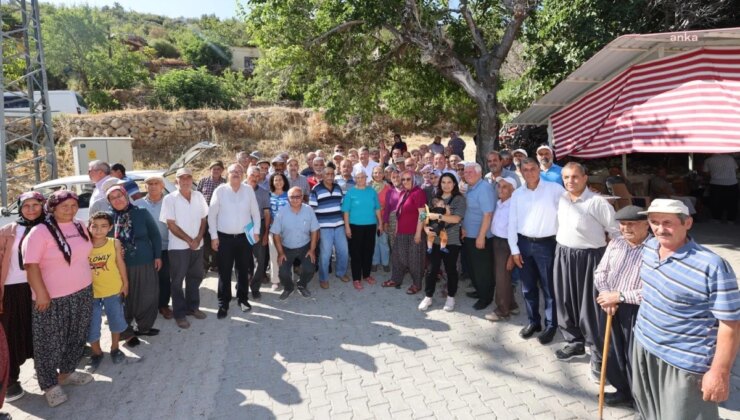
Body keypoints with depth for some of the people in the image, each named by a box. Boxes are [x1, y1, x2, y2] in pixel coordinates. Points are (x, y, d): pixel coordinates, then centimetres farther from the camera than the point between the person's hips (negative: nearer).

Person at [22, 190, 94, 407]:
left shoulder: (80, 227, 7)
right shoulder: (40, 231, -14)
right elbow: (31, 265, -17)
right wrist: (41, 292, -21)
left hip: (83, 293, 7)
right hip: (53, 297, -6)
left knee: (76, 337, 16)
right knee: (50, 342, 3)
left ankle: (67, 372, 33)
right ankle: (50, 385, 17)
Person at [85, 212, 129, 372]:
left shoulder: (114, 243, -11)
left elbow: (120, 263, -2)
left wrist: (125, 283, 3)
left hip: (113, 290, 1)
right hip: (91, 292, -1)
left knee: (116, 320, 17)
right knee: (92, 325, 9)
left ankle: (115, 349, 39)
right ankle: (96, 353, 32)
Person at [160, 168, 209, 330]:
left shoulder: (198, 196, 4)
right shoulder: (170, 199, -9)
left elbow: (203, 219, 7)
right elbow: (171, 225, -11)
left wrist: (198, 238, -7)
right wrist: (189, 240, -13)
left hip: (197, 245, 4)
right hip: (178, 247, -4)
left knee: (195, 277, 15)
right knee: (177, 281, 5)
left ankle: (192, 307, 31)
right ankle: (179, 314, 16)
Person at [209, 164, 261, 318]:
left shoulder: (249, 190, 1)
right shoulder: (220, 191, -5)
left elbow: (255, 212, 6)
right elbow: (212, 214, -3)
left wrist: (256, 231, -1)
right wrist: (214, 236, -5)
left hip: (245, 236, 2)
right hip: (224, 237, -2)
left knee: (243, 270, 13)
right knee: (224, 272, 4)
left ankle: (243, 299, 29)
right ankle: (223, 303, 16)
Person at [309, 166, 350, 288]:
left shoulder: (338, 188, 9)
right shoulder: (316, 190, -6)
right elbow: (312, 210, -7)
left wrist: (345, 223, 13)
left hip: (339, 226, 5)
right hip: (324, 227, -5)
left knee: (344, 251, 9)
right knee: (325, 254, 0)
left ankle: (341, 272, 32)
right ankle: (323, 278, 17)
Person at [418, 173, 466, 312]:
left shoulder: (459, 199, -4)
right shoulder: (435, 198, 10)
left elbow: (456, 218, -16)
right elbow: (428, 216, 14)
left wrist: (438, 216, -19)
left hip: (451, 241, -3)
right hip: (435, 239, 3)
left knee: (450, 269, 8)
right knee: (432, 269, 7)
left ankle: (451, 297, 22)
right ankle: (428, 297, 17)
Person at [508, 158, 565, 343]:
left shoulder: (554, 189, -5)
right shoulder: (517, 194, 6)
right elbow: (512, 223, 7)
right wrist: (514, 249, 2)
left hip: (546, 244, -4)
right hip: (524, 243, 4)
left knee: (548, 287, 5)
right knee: (528, 287, 13)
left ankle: (550, 325, 19)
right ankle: (533, 321, 29)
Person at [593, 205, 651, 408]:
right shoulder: (615, 243, 5)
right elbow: (600, 272, 7)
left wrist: (618, 296, -19)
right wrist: (606, 295, -11)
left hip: (637, 311, -6)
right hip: (610, 307, 6)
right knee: (612, 354, 19)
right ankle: (623, 391, 43)